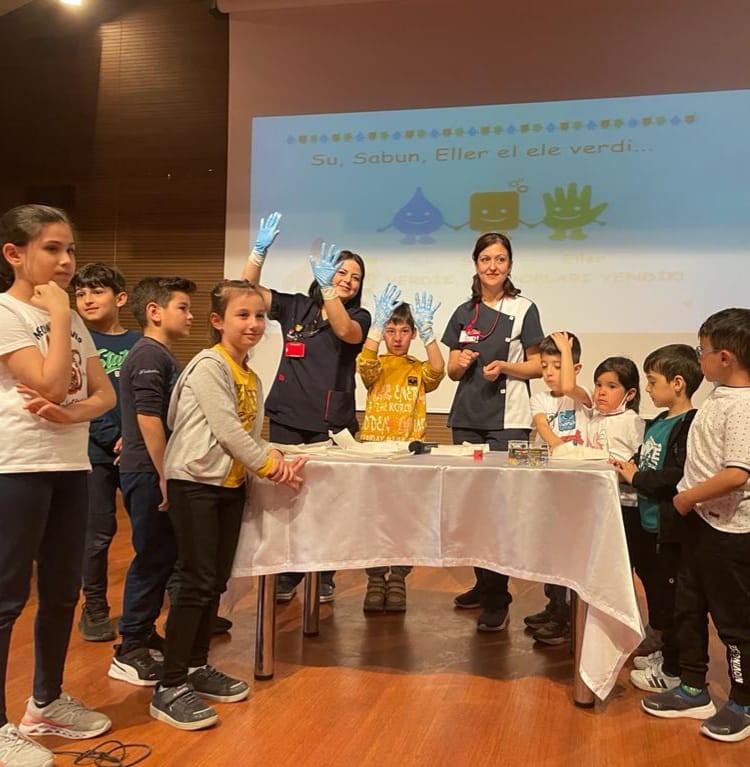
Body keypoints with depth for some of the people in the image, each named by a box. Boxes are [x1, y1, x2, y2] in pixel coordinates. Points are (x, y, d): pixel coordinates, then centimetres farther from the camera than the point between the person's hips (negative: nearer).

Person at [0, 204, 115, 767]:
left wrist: (73, 414, -11)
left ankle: (48, 703, 32)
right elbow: (50, 385, -19)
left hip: (71, 465, 8)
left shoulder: (73, 318, 13)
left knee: (63, 590, 15)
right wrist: (56, 313, -12)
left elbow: (106, 393, 9)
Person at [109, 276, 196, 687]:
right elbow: (148, 418, -21)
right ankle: (129, 653, 8)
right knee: (152, 557, -3)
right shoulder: (150, 355, -15)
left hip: (154, 472, 10)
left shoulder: (163, 356, 16)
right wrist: (164, 476, -21)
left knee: (162, 556, 16)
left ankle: (145, 634, 29)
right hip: (148, 474, -10)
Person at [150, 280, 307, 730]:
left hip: (231, 484, 8)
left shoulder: (252, 378, 14)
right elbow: (227, 430, -18)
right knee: (196, 582, -7)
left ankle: (197, 668, 27)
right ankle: (170, 688, 2)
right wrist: (271, 467, -11)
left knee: (216, 582, 12)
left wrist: (277, 459, -7)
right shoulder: (209, 365, -12)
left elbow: (252, 436, 12)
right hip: (195, 482, -8)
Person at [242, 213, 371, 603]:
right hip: (287, 419, 2)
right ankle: (287, 575, 21)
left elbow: (345, 332, -19)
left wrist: (327, 289, -28)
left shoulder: (358, 317, 4)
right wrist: (260, 250, -12)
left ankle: (323, 576, 18)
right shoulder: (296, 306, 8)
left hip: (330, 423, -2)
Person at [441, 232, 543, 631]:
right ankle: (483, 582, 21)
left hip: (508, 420, -4)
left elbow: (537, 366, 2)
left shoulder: (523, 309, 3)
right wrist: (461, 362, -7)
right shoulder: (464, 312, 13)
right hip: (467, 417, 4)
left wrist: (504, 367, -15)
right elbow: (452, 370, 15)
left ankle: (497, 598, -3)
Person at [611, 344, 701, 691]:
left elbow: (680, 477, -28)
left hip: (670, 528, -9)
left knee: (669, 596, 2)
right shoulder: (658, 423, 10)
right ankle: (664, 651, 39)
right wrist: (629, 467, 2)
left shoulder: (689, 426, -19)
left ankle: (674, 670, 17)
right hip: (647, 522, 9)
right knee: (654, 589, 21)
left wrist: (637, 477, -18)